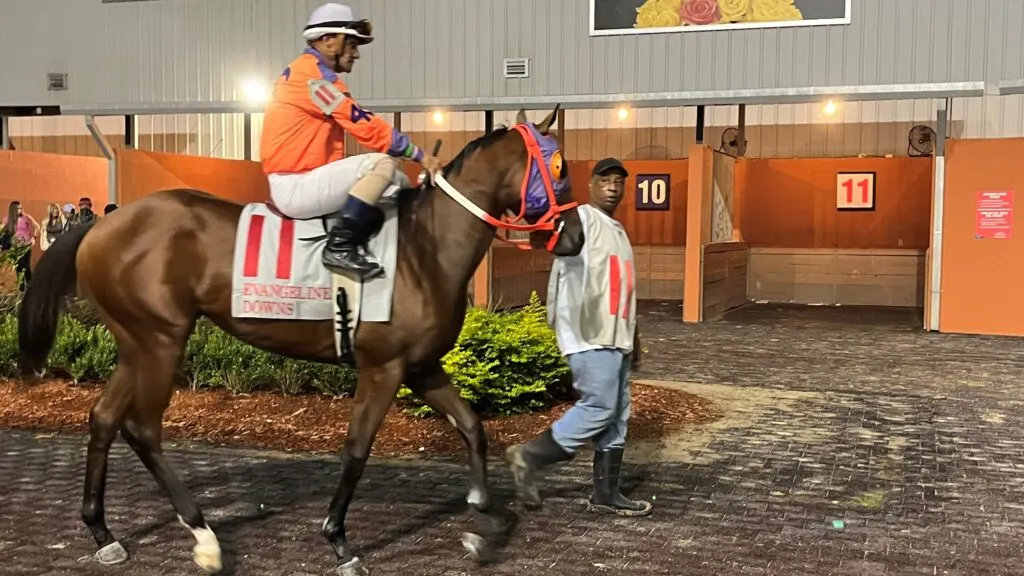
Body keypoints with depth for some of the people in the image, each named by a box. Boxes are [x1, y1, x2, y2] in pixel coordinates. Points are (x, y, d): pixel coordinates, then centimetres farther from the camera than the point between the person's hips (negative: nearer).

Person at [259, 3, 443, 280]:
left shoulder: (305, 72, 19)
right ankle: (341, 246, -21)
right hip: (297, 187, -10)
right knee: (383, 163, -23)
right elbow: (365, 126, -18)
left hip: (295, 182, 10)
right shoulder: (315, 74, -14)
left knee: (396, 185, 16)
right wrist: (419, 154, -13)